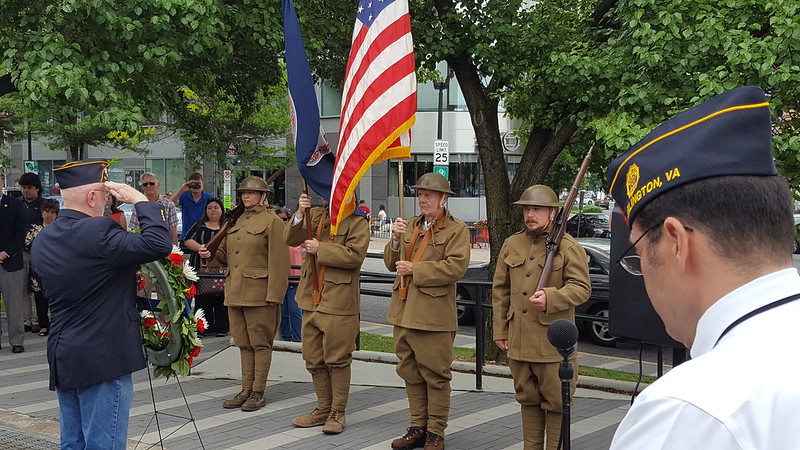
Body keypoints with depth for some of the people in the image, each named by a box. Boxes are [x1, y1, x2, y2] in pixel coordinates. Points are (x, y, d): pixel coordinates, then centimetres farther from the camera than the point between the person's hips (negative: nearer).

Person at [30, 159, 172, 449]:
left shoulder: (41, 241, 9)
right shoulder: (97, 232, -19)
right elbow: (158, 244, -28)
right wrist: (140, 200, -15)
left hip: (62, 358, 9)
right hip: (103, 359, -9)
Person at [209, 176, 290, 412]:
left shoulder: (272, 221, -6)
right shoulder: (235, 221, 16)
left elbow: (278, 261, -11)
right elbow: (224, 255, 21)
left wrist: (274, 294, -16)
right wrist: (210, 255, -2)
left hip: (259, 293, -7)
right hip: (235, 292, 7)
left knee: (260, 343, 1)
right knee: (243, 343, 12)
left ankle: (258, 392, 8)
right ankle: (246, 390, 19)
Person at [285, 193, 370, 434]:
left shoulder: (357, 222, -6)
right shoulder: (314, 215, 13)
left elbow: (355, 255, -18)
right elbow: (290, 239, 5)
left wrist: (320, 249, -16)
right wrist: (300, 215, -11)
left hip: (338, 302, -6)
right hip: (311, 299, 7)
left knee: (337, 360, 0)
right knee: (314, 360, 13)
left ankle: (338, 413, 12)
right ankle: (323, 409, 25)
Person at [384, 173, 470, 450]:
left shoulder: (457, 230, -4)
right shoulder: (410, 225, 16)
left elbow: (455, 267, -18)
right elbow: (391, 263, 16)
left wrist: (415, 269, -16)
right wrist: (396, 240, -4)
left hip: (434, 315, -7)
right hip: (404, 311, 7)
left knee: (435, 375, 1)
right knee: (410, 373, 12)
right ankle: (418, 428, 23)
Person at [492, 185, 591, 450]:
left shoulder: (569, 247, -5)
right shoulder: (511, 245, 10)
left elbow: (581, 287, -9)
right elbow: (500, 290, 13)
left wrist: (551, 298, -26)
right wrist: (500, 330, 9)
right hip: (518, 341, 5)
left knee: (555, 402, 2)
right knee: (528, 399, 15)